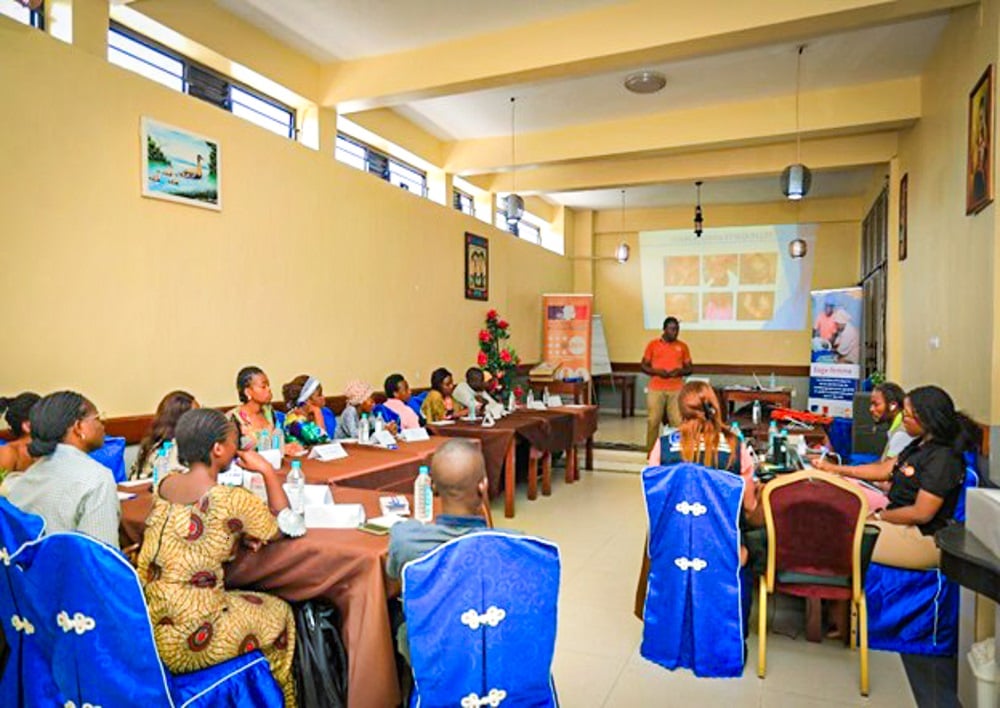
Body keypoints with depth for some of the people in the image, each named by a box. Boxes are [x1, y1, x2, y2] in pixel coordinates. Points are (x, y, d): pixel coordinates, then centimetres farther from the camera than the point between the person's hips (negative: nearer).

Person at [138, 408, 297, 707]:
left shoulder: (164, 485, 0)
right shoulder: (232, 500, -21)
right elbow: (285, 526, -3)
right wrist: (268, 470, 0)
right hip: (189, 640, -7)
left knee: (244, 602, 29)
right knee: (278, 612, 17)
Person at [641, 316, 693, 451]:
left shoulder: (683, 346, 9)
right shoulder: (653, 344, 5)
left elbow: (689, 368, 12)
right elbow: (644, 366, 7)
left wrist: (680, 371, -10)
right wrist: (656, 371, -12)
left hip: (676, 390, 1)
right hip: (656, 389, -1)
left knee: (678, 422, -5)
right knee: (653, 421, -2)